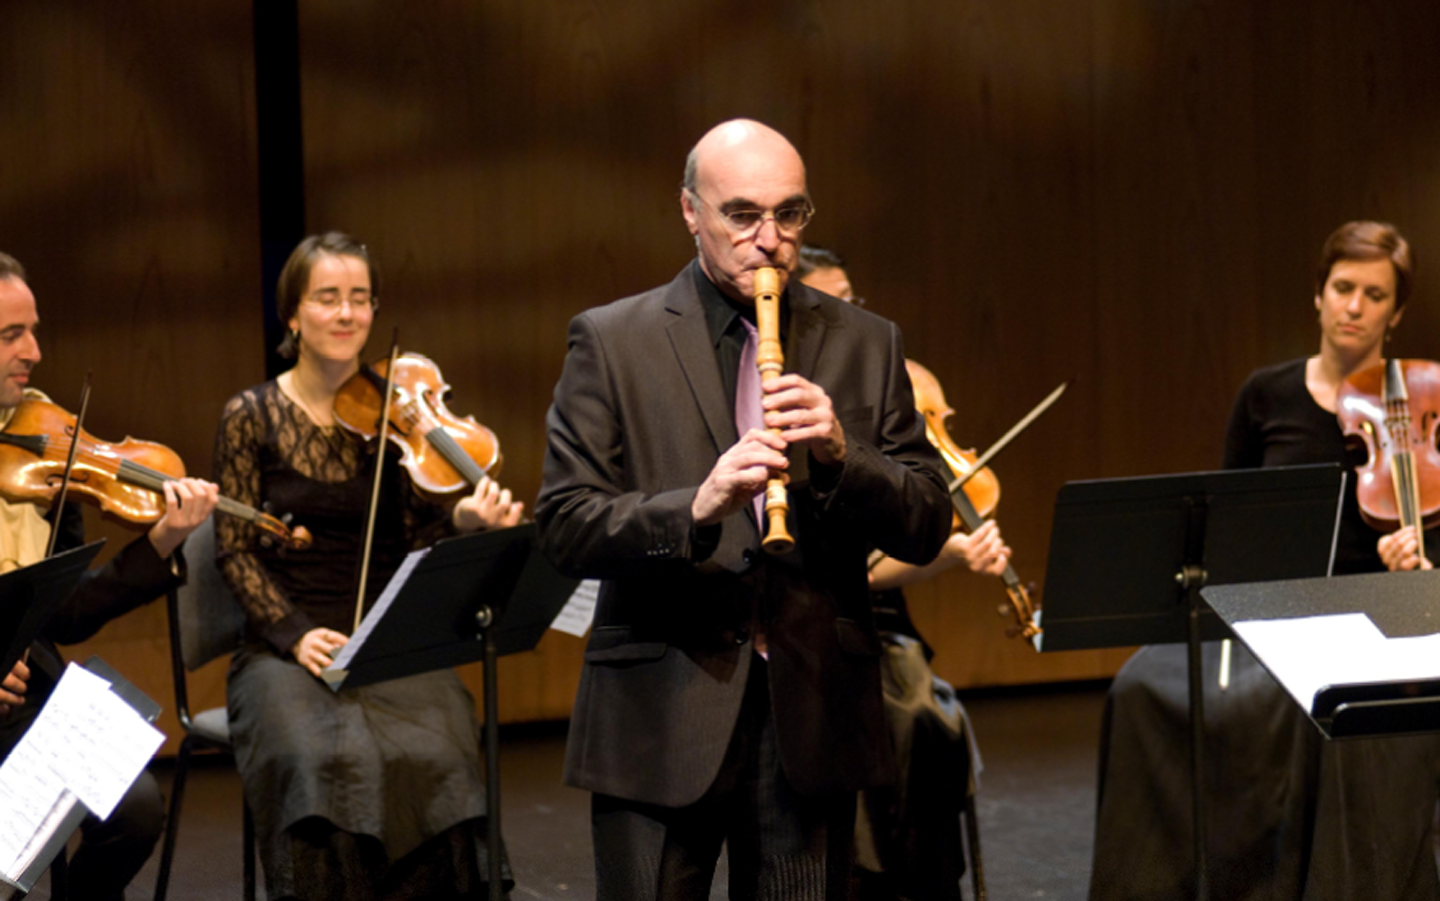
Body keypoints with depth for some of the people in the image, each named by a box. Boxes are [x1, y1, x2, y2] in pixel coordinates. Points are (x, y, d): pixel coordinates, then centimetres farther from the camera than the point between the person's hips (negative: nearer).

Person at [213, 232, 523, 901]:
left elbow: (413, 541, 4)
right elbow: (235, 550, -1)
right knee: (327, 760, -31)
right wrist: (294, 633, -15)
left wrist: (462, 521, -18)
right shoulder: (252, 417, 2)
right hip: (288, 650, -2)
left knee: (438, 756, -27)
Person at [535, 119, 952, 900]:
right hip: (660, 719, -2)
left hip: (813, 716, 2)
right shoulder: (610, 342, 2)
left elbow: (926, 529, 5)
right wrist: (694, 507, -23)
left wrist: (842, 455, -14)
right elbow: (563, 527, -6)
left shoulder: (864, 346, 9)